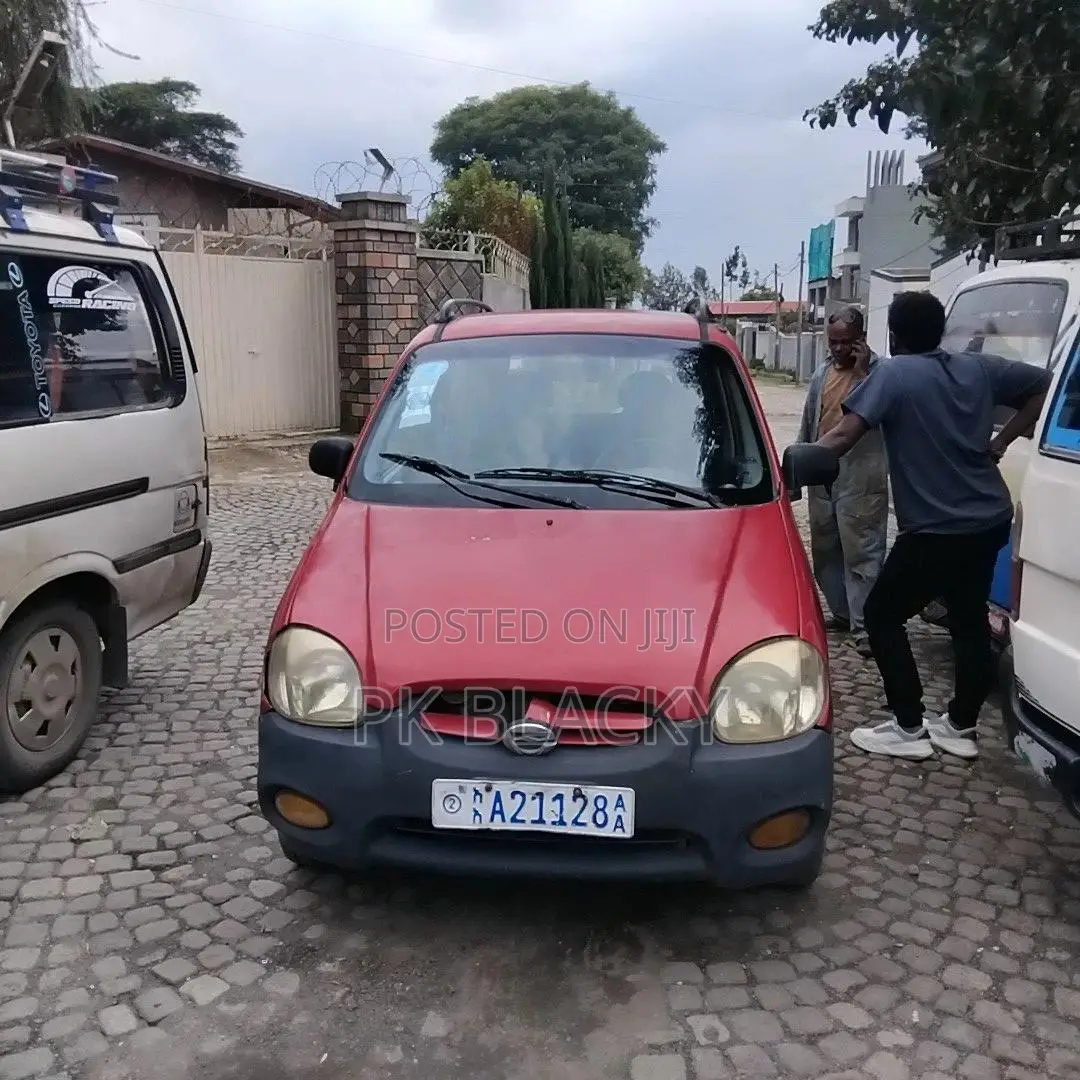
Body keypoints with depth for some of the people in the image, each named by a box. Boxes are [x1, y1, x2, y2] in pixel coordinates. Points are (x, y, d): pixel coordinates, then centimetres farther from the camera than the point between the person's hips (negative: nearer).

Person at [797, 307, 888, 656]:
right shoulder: (822, 374, 15)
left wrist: (864, 370, -21)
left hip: (860, 479, -7)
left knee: (861, 553, -7)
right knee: (825, 550, 14)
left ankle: (865, 626, -5)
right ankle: (842, 613, 27)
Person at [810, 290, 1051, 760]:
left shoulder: (893, 373, -9)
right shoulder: (977, 367, 9)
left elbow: (844, 435, -20)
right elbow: (1044, 385, 17)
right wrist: (1000, 443, 15)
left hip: (935, 530, -7)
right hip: (989, 520, 7)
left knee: (881, 615, 6)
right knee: (970, 621, 18)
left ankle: (909, 729, 8)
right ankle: (961, 727, 27)